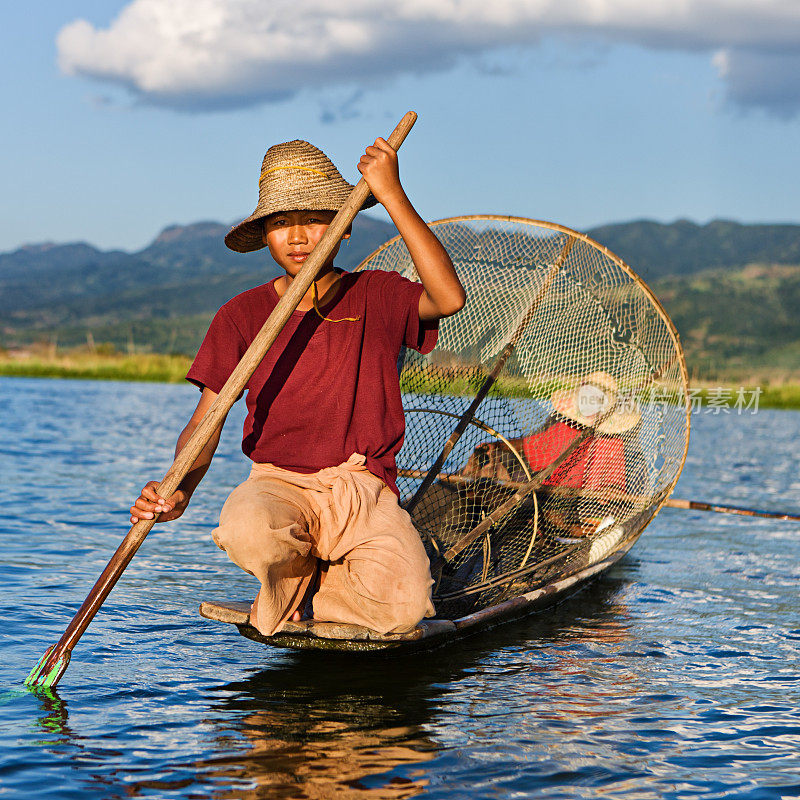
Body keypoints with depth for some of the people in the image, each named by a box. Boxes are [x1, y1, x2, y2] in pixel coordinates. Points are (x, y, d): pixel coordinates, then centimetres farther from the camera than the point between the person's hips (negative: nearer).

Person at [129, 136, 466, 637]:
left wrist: (392, 196, -22)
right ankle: (302, 567, 1)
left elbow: (449, 297, -19)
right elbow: (206, 421, 0)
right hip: (279, 484, 0)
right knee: (248, 534, -38)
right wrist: (180, 492, -21)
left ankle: (297, 596, 4)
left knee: (404, 604, -28)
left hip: (365, 489, 0)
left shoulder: (375, 296, 3)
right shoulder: (242, 316, 5)